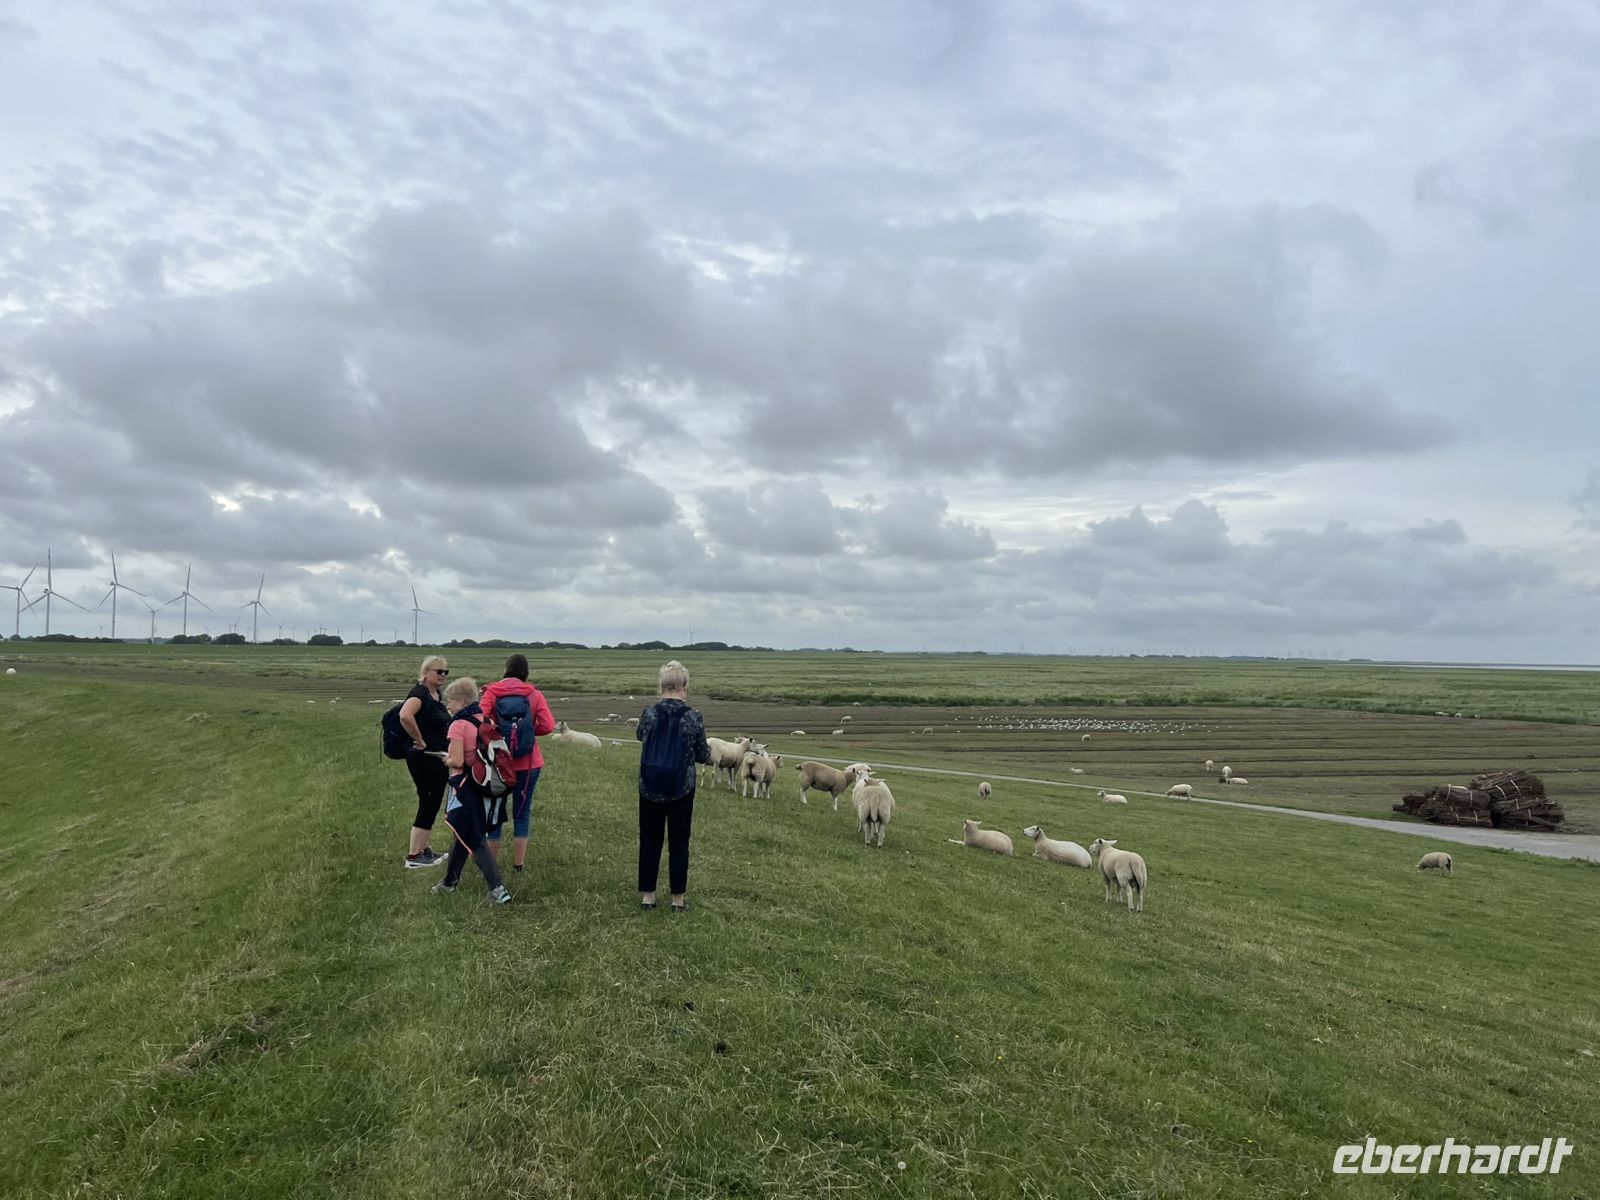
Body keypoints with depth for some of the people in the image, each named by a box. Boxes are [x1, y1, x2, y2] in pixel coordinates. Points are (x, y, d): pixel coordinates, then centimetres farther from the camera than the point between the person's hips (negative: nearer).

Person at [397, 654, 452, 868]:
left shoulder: (438, 696, 11)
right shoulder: (420, 693, -17)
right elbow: (405, 716, -37)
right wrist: (420, 741, -25)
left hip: (437, 759, 9)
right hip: (423, 759, -9)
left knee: (433, 804, 15)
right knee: (427, 804, -3)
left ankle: (424, 850, 26)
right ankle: (413, 856, 5)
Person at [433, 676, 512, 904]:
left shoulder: (459, 725, -15)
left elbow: (457, 761, -20)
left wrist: (446, 759, 0)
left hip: (467, 789, -8)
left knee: (474, 840, -1)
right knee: (463, 835, 21)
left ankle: (497, 888, -6)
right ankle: (450, 880, 35)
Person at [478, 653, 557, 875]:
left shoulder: (491, 693, -5)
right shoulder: (534, 695, -2)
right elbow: (548, 726, -10)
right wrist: (529, 730, 7)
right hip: (528, 763, 1)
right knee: (522, 813, 11)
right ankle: (518, 864, 14)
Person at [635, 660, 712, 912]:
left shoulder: (649, 713, -10)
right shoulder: (695, 718, -12)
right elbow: (702, 755, -2)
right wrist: (710, 753, 21)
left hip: (650, 789, 1)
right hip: (682, 790, -1)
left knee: (650, 841, 13)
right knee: (679, 842, 10)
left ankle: (647, 895, 19)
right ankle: (678, 898, 15)